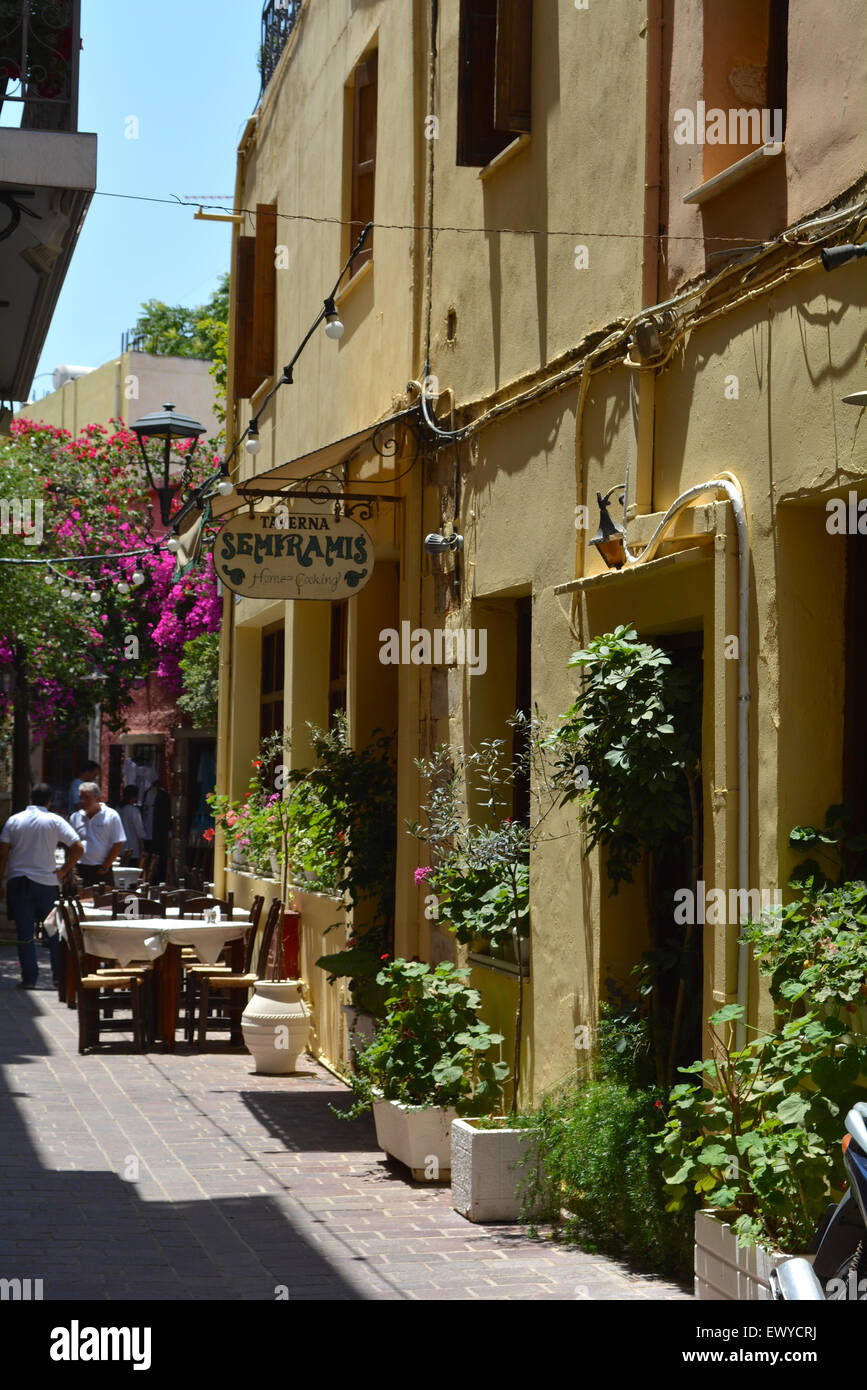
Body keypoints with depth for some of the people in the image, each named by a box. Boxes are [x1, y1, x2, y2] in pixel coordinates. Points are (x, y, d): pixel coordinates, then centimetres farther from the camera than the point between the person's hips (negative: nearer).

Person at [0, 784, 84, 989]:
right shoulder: (55, 821, -2)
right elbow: (78, 847, -9)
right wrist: (63, 871, 1)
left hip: (18, 881, 1)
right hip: (46, 882, -1)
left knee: (24, 933, 3)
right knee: (54, 930, 10)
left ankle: (29, 978, 1)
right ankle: (59, 975, 10)